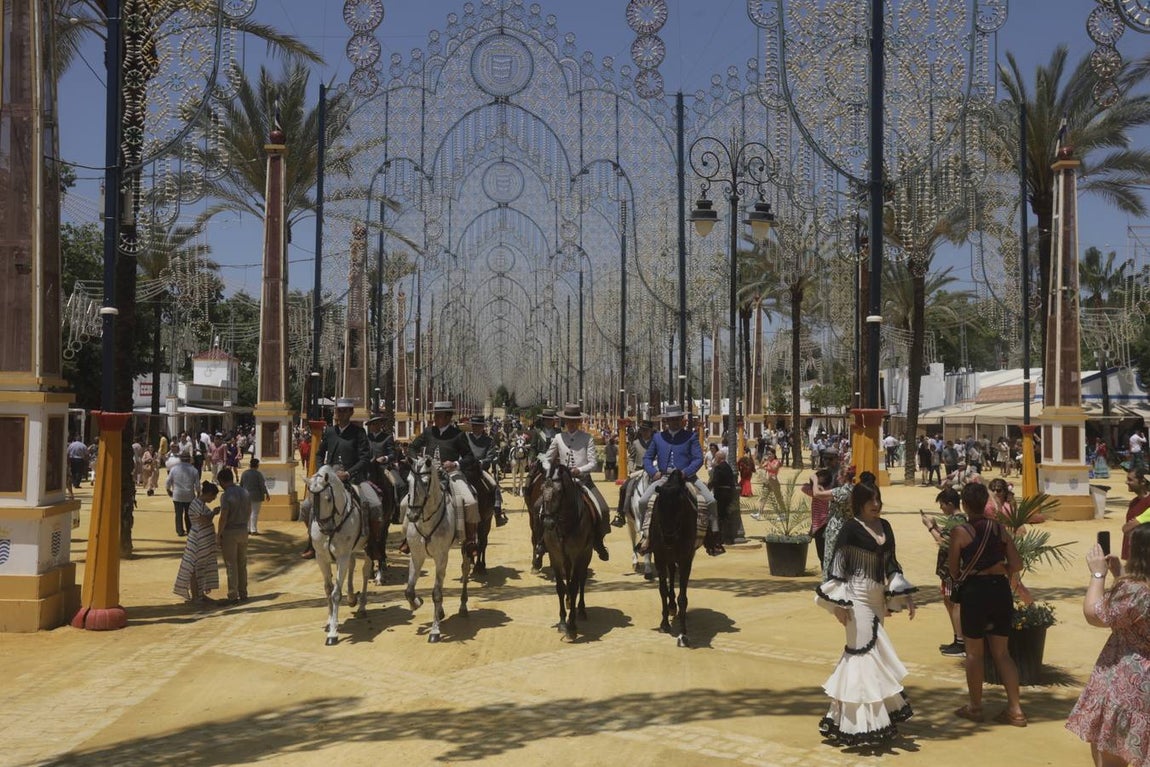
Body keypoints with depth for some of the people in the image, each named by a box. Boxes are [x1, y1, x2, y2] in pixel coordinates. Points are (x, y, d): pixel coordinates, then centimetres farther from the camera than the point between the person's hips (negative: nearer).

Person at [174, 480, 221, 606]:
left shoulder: (202, 504, 11)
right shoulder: (196, 504, -19)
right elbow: (205, 520, -23)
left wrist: (213, 513, 8)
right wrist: (213, 513, -11)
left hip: (206, 541, 10)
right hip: (198, 541, -10)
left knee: (203, 568, 14)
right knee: (195, 569, 0)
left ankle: (202, 595, 22)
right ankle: (195, 597, 7)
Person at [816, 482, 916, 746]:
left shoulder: (884, 526, 9)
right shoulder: (851, 528, -11)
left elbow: (891, 563, 16)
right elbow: (838, 565, -12)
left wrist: (905, 596, 12)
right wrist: (839, 603, -16)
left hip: (877, 598, 7)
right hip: (857, 597, -7)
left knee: (867, 651, 11)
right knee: (864, 650, -6)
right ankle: (861, 720, 3)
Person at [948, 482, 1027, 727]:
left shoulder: (960, 532, -8)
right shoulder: (1000, 529, 4)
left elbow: (953, 569, -4)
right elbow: (1016, 565, 1)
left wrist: (959, 577, 18)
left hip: (974, 590, -4)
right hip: (1000, 589, 4)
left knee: (974, 652, 10)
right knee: (1001, 652, 13)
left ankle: (975, 707, 19)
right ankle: (1015, 709, 11)